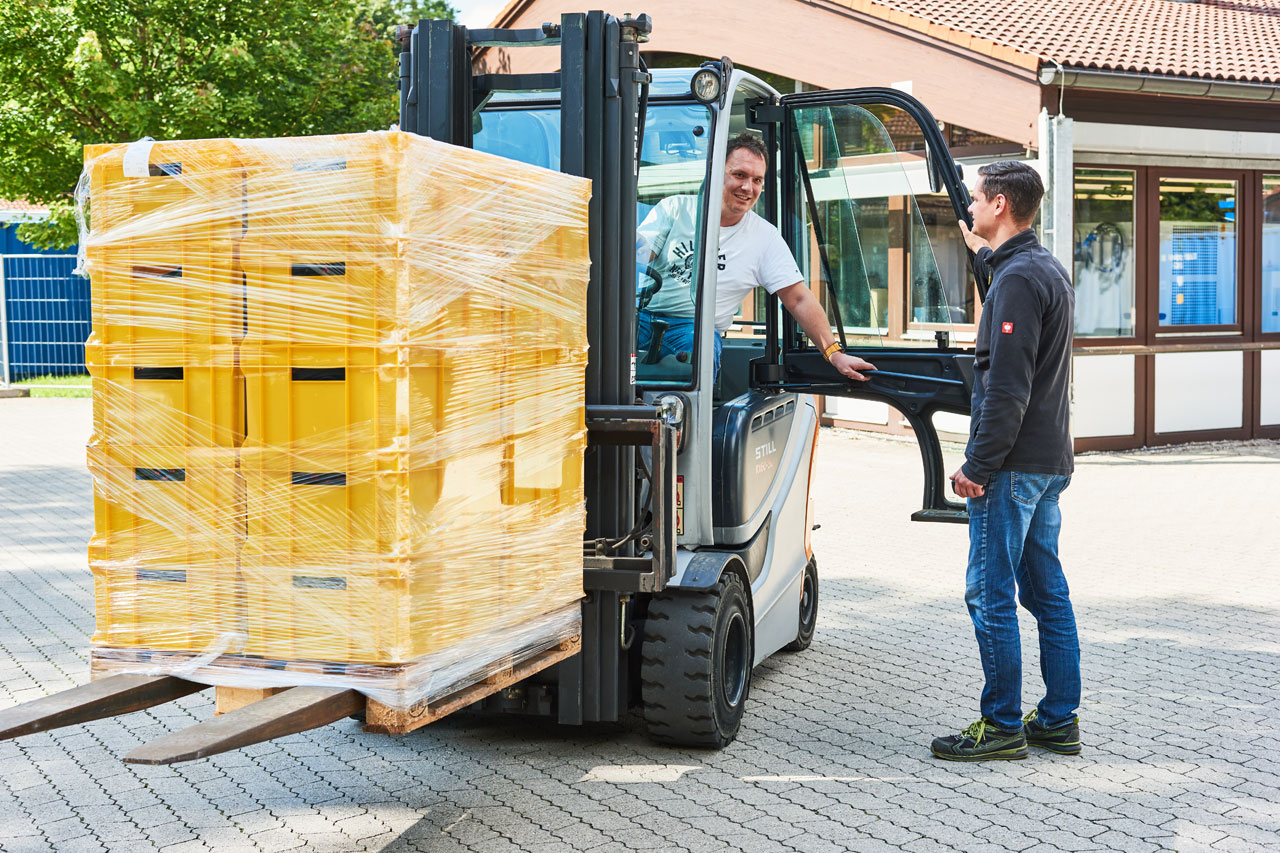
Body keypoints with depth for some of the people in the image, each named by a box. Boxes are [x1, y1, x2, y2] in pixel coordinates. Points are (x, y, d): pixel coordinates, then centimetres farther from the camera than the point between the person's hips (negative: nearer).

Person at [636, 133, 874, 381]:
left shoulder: (766, 238, 9)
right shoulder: (675, 209, 8)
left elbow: (799, 300, 8)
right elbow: (635, 258, 0)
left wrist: (835, 354, -2)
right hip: (642, 314, 0)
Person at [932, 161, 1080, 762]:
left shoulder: (1017, 279, -16)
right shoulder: (1049, 270, 16)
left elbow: (1008, 388, -22)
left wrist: (978, 465, -19)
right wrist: (983, 253, 51)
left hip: (1011, 465, -10)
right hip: (1050, 462, 10)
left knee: (991, 594, -4)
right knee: (1047, 592, 13)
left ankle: (1002, 726, 1)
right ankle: (1059, 721, 18)